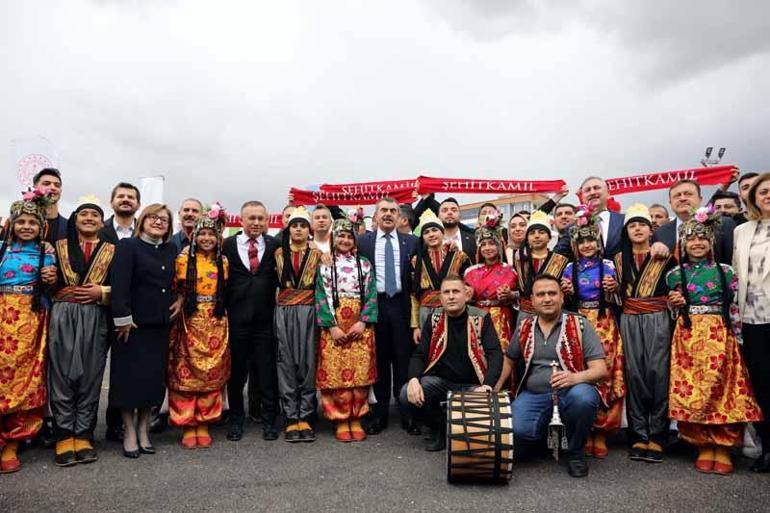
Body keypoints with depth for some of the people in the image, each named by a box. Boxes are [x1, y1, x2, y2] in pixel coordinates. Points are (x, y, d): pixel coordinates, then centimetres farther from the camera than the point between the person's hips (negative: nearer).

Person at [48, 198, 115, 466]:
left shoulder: (111, 251, 8)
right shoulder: (59, 247, 12)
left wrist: (102, 291, -10)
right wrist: (63, 291, -5)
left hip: (95, 320, 0)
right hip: (63, 317, 1)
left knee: (90, 377, 3)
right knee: (62, 376, 1)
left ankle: (83, 435, 12)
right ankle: (64, 437, 10)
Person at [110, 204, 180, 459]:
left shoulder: (171, 251, 12)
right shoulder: (128, 246, -4)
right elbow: (119, 283, -13)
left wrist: (181, 300, 3)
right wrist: (123, 317, -18)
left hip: (161, 323, 5)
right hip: (133, 323, -5)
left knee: (153, 376, 8)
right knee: (129, 376, 3)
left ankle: (143, 429, 22)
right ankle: (129, 432, 16)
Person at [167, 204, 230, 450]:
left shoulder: (223, 261, 9)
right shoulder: (184, 259, 1)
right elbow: (178, 291, 1)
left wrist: (220, 312, 0)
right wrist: (178, 307, -13)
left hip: (216, 322, 3)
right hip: (190, 321, -2)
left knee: (212, 373, 5)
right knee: (187, 373, -1)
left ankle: (203, 424, 15)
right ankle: (187, 425, 10)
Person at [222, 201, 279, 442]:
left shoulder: (275, 245, 3)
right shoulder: (227, 245, 2)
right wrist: (223, 309, -1)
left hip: (265, 318, 0)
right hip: (236, 317, 0)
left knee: (267, 371, 5)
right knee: (236, 370, 11)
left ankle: (269, 420, 19)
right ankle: (236, 419, 27)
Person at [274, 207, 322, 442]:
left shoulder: (317, 254, 7)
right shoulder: (279, 253, 10)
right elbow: (278, 281, 15)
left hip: (308, 312, -1)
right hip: (284, 312, 1)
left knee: (307, 363, -1)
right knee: (287, 363, 0)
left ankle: (305, 417, 7)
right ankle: (291, 418, 7)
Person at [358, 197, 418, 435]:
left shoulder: (411, 242, 8)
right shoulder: (364, 242, 7)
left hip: (401, 304, 0)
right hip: (374, 304, 0)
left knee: (404, 358, 3)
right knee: (379, 359, 6)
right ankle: (380, 412, 16)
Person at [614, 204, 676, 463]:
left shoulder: (664, 257, 5)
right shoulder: (619, 259, 13)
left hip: (658, 320, -2)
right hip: (629, 321, 2)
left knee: (657, 373, -8)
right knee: (634, 374, 0)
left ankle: (656, 437, 1)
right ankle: (639, 436, 8)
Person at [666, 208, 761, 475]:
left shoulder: (724, 272, 6)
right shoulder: (676, 275, 8)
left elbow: (733, 308, 4)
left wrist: (736, 338, -1)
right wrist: (674, 304, -7)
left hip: (719, 335, -1)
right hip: (688, 337, 1)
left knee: (721, 387, -3)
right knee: (692, 391, -1)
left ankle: (723, 448, 9)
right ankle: (704, 447, 11)